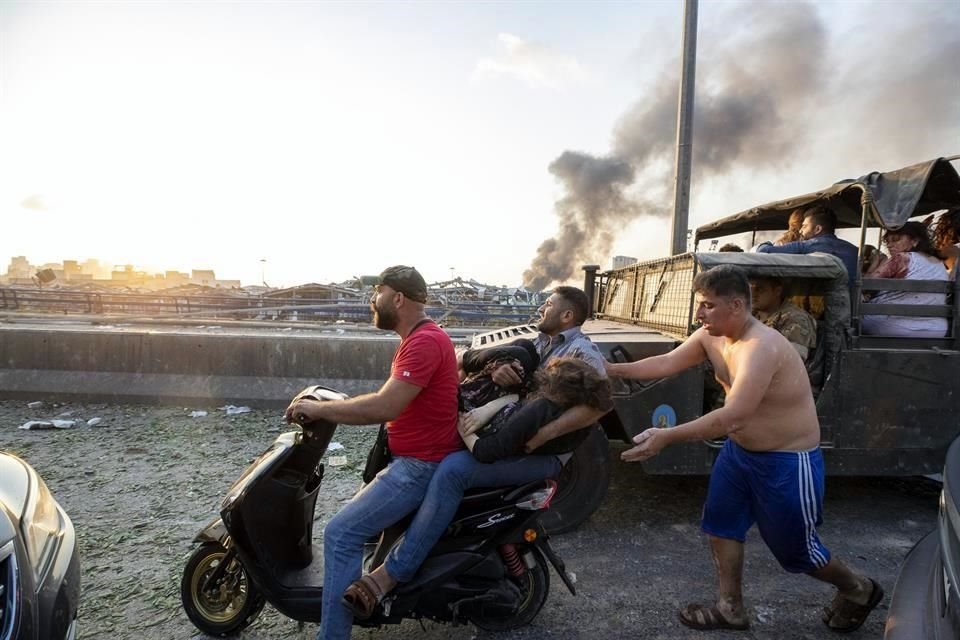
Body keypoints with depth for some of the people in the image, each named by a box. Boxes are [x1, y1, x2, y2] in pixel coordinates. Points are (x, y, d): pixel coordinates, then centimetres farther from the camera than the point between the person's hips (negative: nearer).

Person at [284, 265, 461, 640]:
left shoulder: (424, 341, -22)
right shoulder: (420, 337, 12)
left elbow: (384, 407, -29)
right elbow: (389, 402, 15)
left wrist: (319, 409, -19)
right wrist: (328, 406, 7)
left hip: (422, 465, -11)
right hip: (413, 459, 11)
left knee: (341, 533, -13)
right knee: (357, 514, 26)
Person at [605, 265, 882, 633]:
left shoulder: (762, 347, -33)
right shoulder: (711, 336, -6)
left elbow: (733, 415, -41)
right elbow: (667, 363, -2)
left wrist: (666, 437, -44)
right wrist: (613, 370, -12)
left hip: (787, 462, -8)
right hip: (739, 450, 8)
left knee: (795, 549, 11)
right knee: (721, 525, 12)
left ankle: (858, 590, 40)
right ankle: (731, 609, 30)